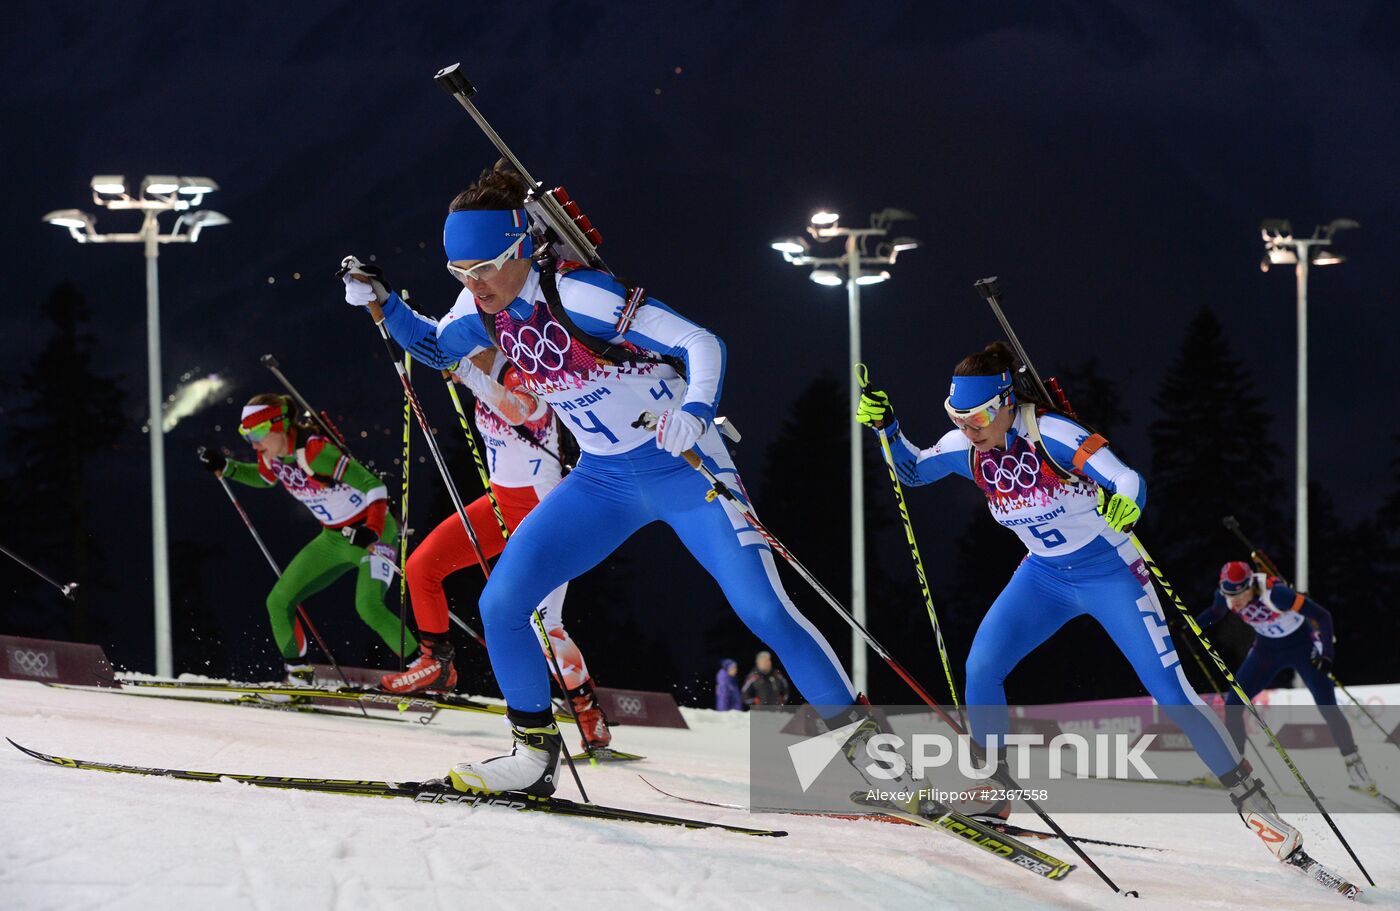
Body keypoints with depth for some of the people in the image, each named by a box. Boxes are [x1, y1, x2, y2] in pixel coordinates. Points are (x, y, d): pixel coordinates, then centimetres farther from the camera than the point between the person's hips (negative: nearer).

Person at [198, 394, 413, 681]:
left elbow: (374, 485, -27)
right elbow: (265, 477, 22)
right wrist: (225, 468, 8)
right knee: (279, 602, 1)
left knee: (368, 606, -29)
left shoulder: (314, 451, -28)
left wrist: (372, 531, -40)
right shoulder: (271, 454, -4)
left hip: (372, 535, -8)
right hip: (334, 538, 8)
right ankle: (298, 673, 16)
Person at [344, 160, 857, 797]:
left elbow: (701, 343, -27)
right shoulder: (485, 306, -4)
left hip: (684, 469, -6)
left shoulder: (577, 295, -25)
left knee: (764, 610, -16)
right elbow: (436, 347, 18)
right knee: (501, 606, -6)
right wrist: (382, 303, 1)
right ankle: (535, 755, 9)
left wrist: (695, 409, -46)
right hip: (603, 482, 6)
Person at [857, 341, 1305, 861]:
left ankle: (1249, 797, 1)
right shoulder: (966, 448, -9)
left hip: (1109, 572, -5)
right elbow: (912, 471, 7)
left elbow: (1128, 479, -32)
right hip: (1045, 578, 5)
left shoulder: (1049, 434, -27)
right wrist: (886, 427, -10)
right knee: (980, 669, -13)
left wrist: (1126, 506, -54)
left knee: (1169, 690, -9)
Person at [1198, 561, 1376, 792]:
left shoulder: (1274, 593, -37)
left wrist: (1327, 654, -37)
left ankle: (1354, 764, 2)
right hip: (1267, 649, 5)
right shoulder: (1225, 595, -20)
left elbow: (1322, 616, -30)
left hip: (1302, 646, -5)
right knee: (1232, 703, -3)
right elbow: (1215, 614, 6)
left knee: (1328, 708, -11)